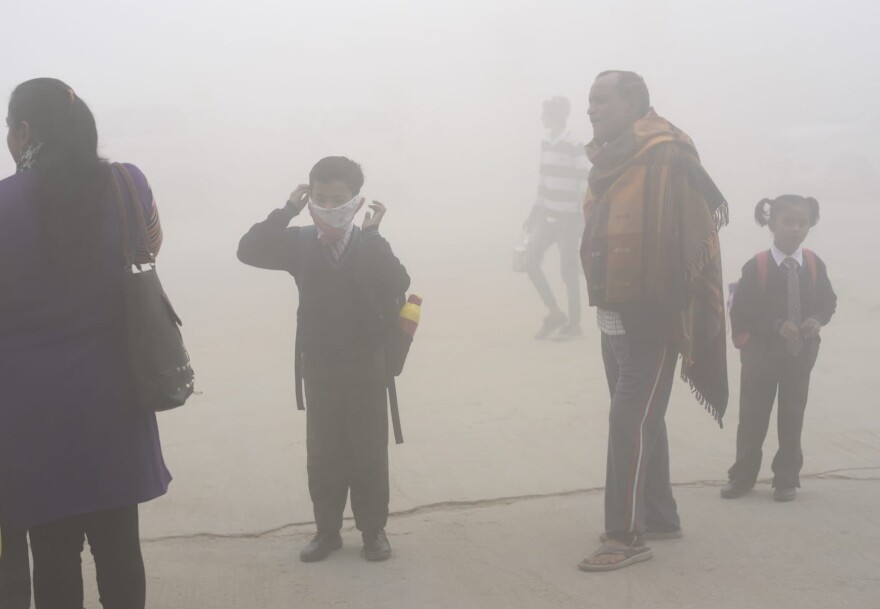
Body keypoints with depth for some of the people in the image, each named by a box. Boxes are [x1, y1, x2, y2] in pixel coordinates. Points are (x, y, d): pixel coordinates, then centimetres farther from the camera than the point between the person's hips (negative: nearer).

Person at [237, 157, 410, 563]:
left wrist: (372, 233, -29)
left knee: (369, 454, 8)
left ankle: (373, 530, 22)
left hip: (366, 370, -2)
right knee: (323, 455, 10)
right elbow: (249, 251, -17)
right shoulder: (300, 243, -5)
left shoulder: (370, 246, -10)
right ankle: (327, 531, 23)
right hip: (319, 372, 2)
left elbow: (397, 285, -27)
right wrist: (287, 211, -22)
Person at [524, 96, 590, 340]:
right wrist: (534, 212, 17)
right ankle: (555, 313, 15)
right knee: (531, 260, 1)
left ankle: (574, 323, 14)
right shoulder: (545, 144, 9)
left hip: (568, 218, -7)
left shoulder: (575, 147, -13)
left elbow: (584, 187, -14)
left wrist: (582, 219, -17)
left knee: (568, 271, 0)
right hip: (548, 215, 7)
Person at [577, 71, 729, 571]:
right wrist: (602, 300, 13)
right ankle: (661, 517, 28)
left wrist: (669, 307, -19)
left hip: (653, 316, -9)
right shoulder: (611, 162, 11)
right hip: (616, 316, 9)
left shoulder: (668, 158, -15)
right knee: (642, 419, 16)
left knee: (630, 421, -8)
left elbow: (700, 228, -19)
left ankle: (628, 535, 0)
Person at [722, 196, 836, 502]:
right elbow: (741, 310, -14)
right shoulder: (756, 266, -13)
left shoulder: (814, 264, -3)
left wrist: (818, 320, -15)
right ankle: (743, 475, 18)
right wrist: (777, 325, -22)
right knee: (753, 415, 7)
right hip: (762, 352, -2)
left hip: (801, 352, 3)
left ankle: (787, 478, 19)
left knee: (792, 414, 9)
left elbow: (828, 300, 6)